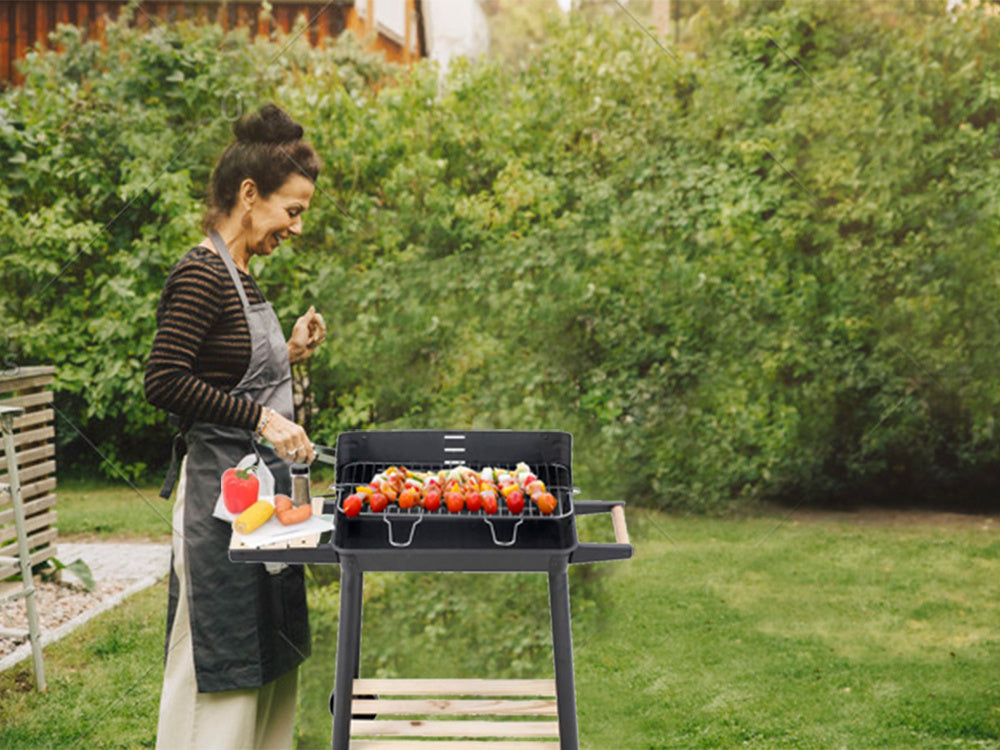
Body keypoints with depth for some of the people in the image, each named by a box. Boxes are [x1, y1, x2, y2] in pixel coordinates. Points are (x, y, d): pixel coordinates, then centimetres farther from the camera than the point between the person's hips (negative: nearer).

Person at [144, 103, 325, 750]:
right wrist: (262, 418, -23)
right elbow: (165, 383, -22)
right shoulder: (200, 275, -14)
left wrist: (291, 352, 9)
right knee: (218, 663, -3)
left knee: (269, 659, 15)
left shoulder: (242, 277, 14)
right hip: (220, 484, -10)